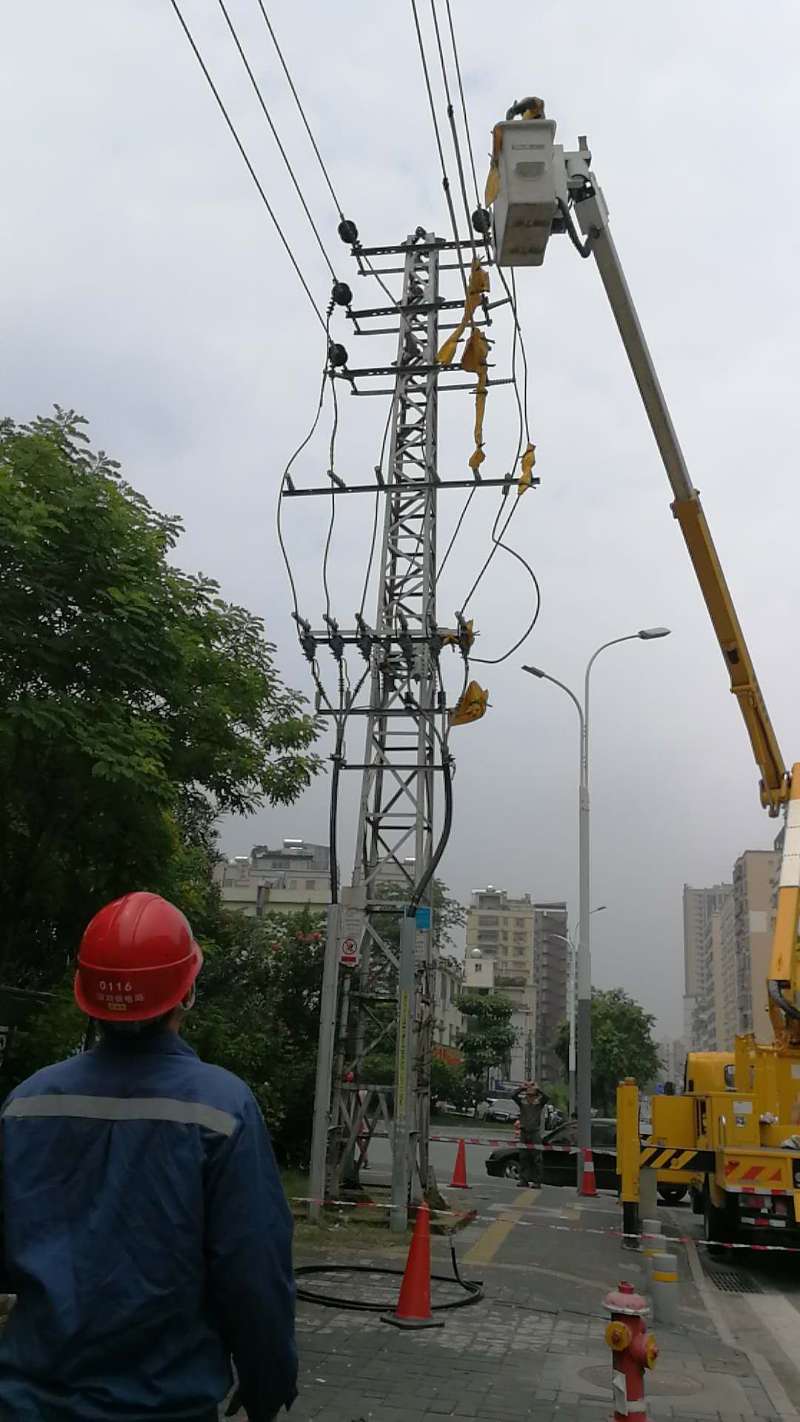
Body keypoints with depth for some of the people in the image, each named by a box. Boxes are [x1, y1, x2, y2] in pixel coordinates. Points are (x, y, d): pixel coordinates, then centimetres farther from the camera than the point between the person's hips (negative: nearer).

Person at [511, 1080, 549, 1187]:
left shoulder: (539, 1104, 2)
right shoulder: (522, 1103, 5)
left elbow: (545, 1097, -17)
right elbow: (513, 1096, -11)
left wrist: (537, 1088, -19)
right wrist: (522, 1088, -18)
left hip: (535, 1133, -2)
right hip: (524, 1133, 2)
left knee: (536, 1159, -3)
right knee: (523, 1158, 4)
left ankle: (537, 1181, 0)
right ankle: (523, 1180, 10)